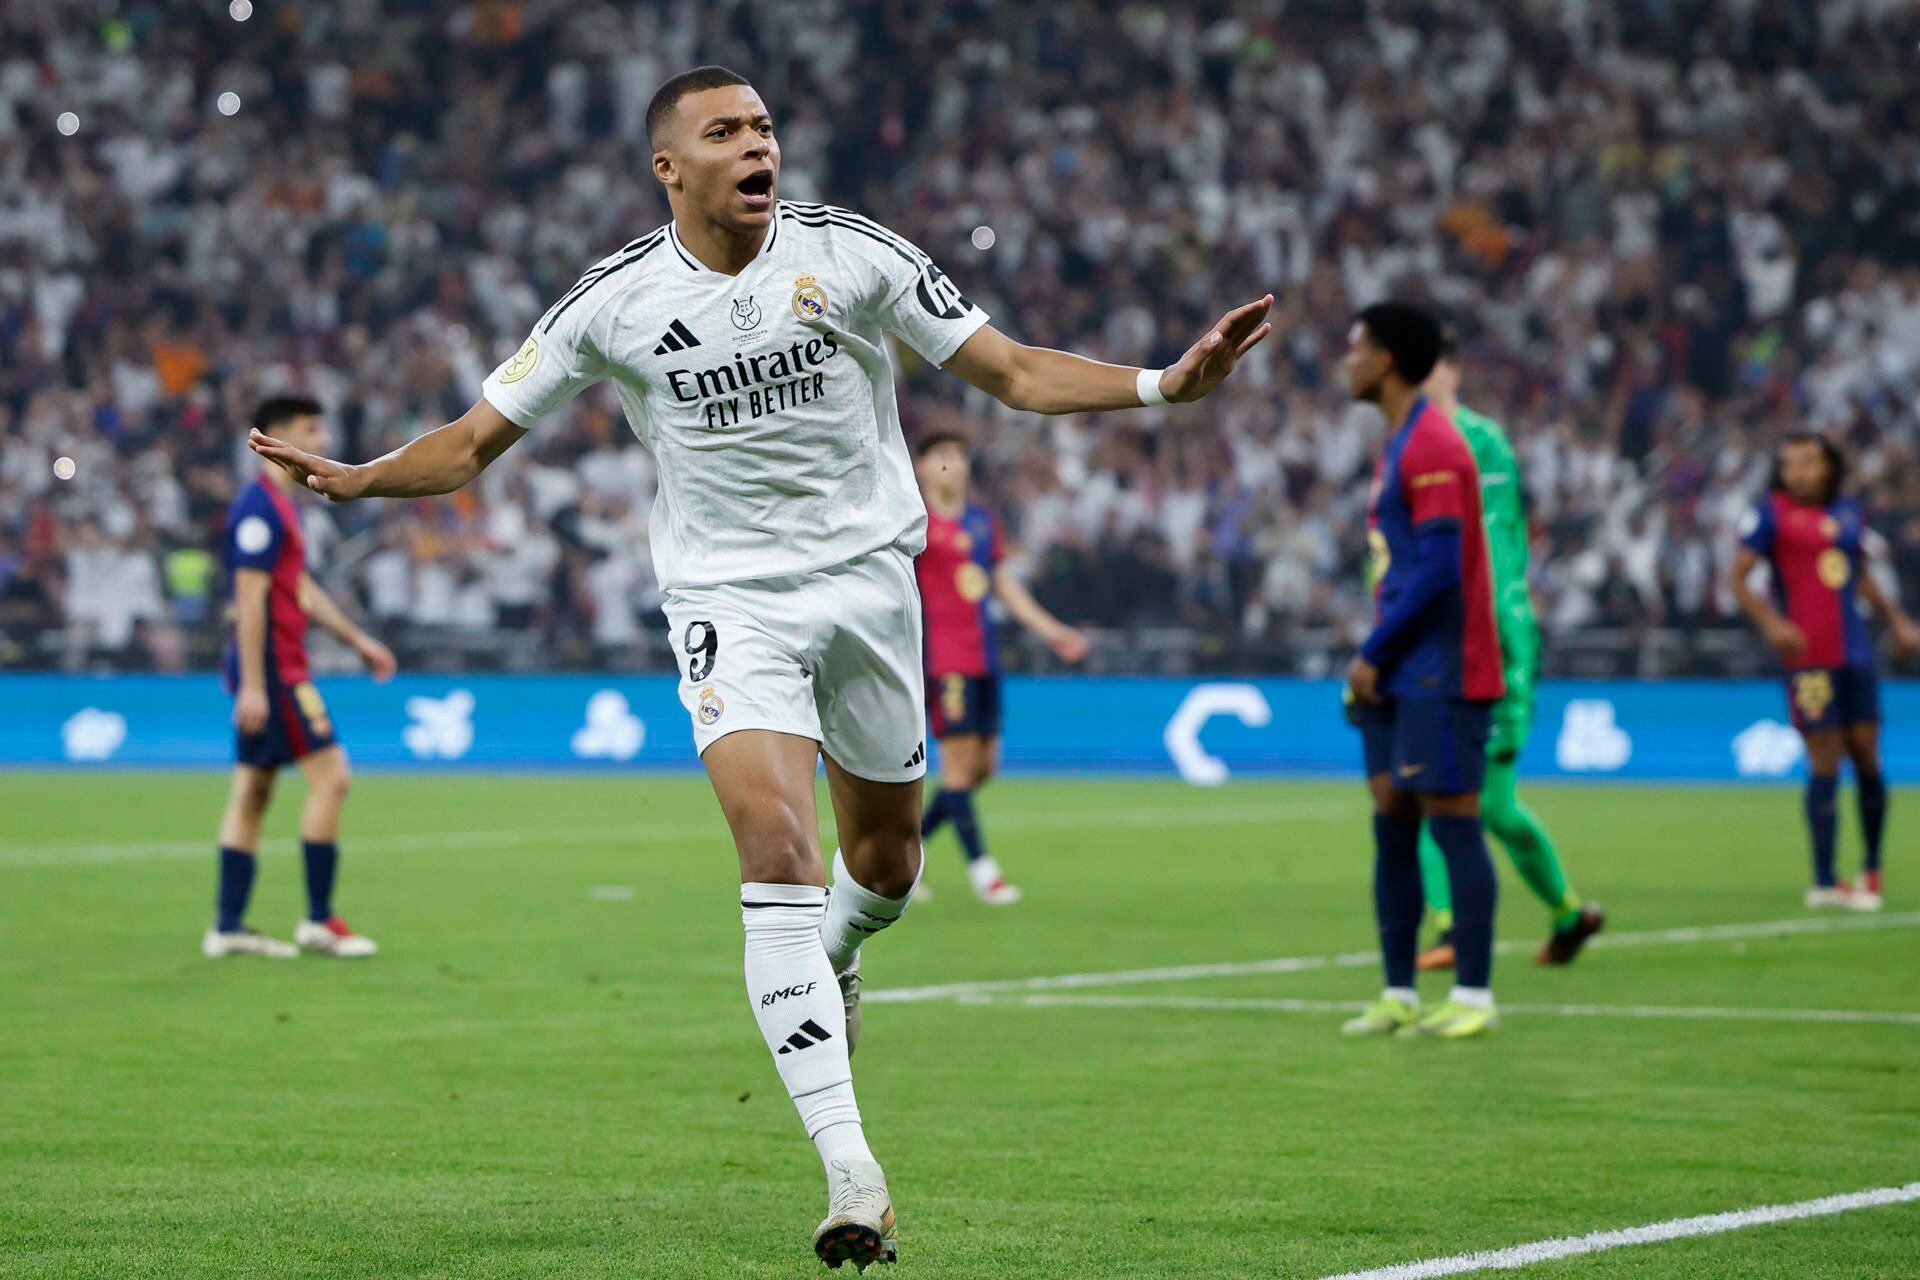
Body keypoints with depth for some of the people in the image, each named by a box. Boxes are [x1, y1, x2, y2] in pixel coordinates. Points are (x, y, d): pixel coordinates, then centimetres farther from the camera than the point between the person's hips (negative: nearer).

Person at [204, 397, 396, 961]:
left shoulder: (279, 506, 18)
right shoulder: (260, 508, -14)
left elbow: (302, 591, 26)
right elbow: (250, 597, -19)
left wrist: (358, 640, 27)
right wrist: (253, 684, -22)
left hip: (281, 668, 10)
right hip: (273, 668, -10)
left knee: (252, 791, 8)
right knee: (329, 777, -9)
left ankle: (228, 926, 8)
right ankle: (319, 920, -7)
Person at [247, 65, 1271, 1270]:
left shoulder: (853, 252, -5)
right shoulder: (616, 302, -5)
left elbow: (1014, 371, -2)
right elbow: (476, 440, 3)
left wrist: (1168, 383, -15)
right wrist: (356, 478, -14)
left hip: (869, 578, 2)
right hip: (730, 602, -2)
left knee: (886, 861, 13)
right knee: (778, 849, -20)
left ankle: (833, 956, 54)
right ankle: (851, 1168, -22)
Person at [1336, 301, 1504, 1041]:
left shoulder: (1432, 447, -14)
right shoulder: (1398, 446, 17)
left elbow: (1438, 570, -20)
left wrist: (1374, 653, -15)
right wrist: (1374, 660, 13)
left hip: (1439, 675, -10)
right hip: (1400, 676, 10)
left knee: (1452, 821, -7)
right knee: (1391, 825, 8)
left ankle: (1474, 997, -4)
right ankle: (1398, 995, 12)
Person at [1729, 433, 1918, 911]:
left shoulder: (1849, 510, 13)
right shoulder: (1772, 513, -3)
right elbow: (1738, 579, -6)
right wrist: (1770, 622, -20)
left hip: (1855, 652, 5)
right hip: (1807, 654, -5)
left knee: (1866, 756, 4)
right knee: (1825, 762, -6)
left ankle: (1872, 870, 18)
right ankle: (1824, 882, -1)